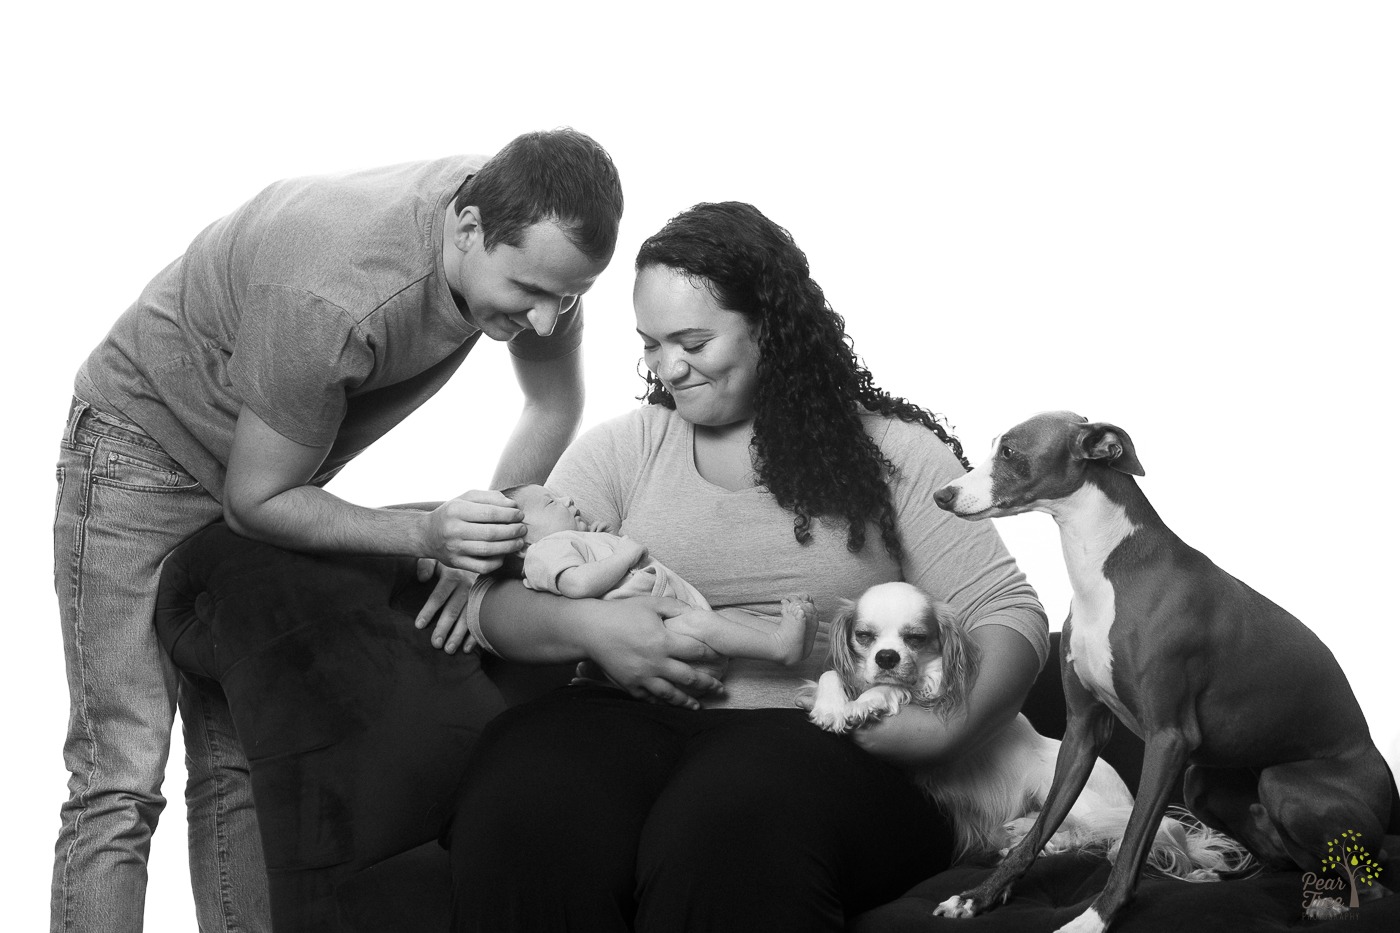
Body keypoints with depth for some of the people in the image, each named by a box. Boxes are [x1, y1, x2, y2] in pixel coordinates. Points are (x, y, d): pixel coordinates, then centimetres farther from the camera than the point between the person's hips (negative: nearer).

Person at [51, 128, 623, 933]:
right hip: (149, 442, -7)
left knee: (245, 768, 4)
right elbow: (254, 501, -24)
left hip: (269, 472, 7)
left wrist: (480, 547, -10)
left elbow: (556, 408, 1)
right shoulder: (334, 302, -38)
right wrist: (426, 536, -34)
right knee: (122, 782, -12)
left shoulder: (529, 234, -17)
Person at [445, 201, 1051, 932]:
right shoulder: (622, 450, 15)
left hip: (822, 740, -1)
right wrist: (587, 626, -10)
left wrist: (952, 726, -15)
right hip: (640, 725, 2)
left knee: (731, 833, -39)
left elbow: (1008, 617, 5)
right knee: (526, 808, -35)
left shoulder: (895, 453, 9)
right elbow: (493, 604, 12)